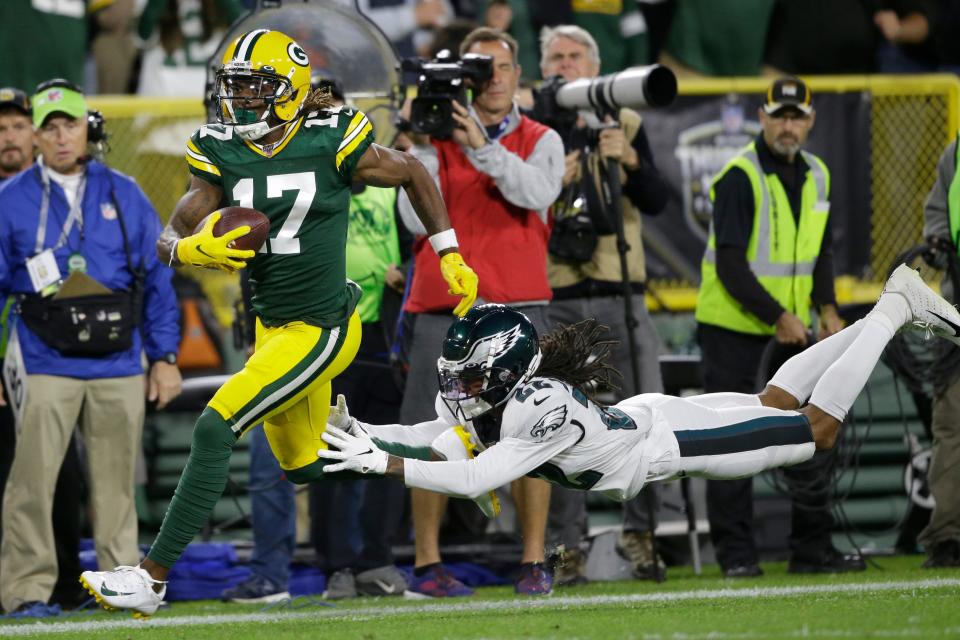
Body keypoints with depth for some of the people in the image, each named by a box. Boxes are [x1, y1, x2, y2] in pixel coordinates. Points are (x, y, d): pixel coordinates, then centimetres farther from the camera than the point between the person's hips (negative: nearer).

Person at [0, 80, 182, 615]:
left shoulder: (125, 194, 10)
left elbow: (158, 279, 12)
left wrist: (165, 356, 8)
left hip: (119, 366, 2)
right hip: (45, 365, -2)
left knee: (117, 485, 6)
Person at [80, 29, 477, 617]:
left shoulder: (331, 143, -13)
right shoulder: (221, 154, -1)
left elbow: (411, 173, 5)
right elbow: (169, 240, -4)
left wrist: (451, 257, 5)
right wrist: (191, 250, -29)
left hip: (322, 331, -7)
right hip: (273, 326, 7)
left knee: (214, 430, -18)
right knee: (304, 467, 21)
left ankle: (153, 578, -15)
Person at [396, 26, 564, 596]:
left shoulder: (541, 141, 10)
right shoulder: (436, 137, 9)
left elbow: (537, 193, -12)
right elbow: (416, 218, -1)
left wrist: (480, 147, -21)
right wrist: (424, 151, -10)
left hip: (517, 304, 0)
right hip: (445, 307, 0)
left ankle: (534, 561, -1)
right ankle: (427, 562, 4)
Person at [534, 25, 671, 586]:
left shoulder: (625, 124, 10)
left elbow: (658, 202, 2)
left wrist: (631, 161, -15)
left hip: (621, 294, 1)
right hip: (555, 301, -1)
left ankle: (640, 528, 7)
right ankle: (569, 545, 3)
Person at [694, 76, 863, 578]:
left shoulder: (816, 176, 8)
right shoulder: (739, 178, -14)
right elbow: (730, 264, -18)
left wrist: (826, 308, 4)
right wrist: (777, 316, -20)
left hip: (792, 326, 7)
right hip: (733, 326, -7)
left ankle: (812, 548, 12)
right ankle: (735, 553, 2)